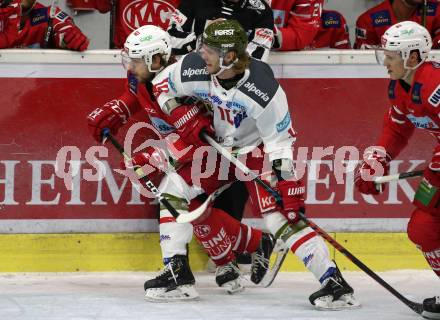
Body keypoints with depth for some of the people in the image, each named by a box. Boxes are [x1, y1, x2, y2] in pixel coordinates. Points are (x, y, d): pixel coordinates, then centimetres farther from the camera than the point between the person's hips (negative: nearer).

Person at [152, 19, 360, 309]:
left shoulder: (263, 88, -32)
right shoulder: (195, 70, -20)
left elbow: (281, 140, -25)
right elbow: (162, 85, 1)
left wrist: (287, 185, -29)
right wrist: (182, 116, -12)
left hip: (259, 149, -6)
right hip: (218, 147, 6)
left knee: (280, 217, -22)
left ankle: (335, 284, -25)